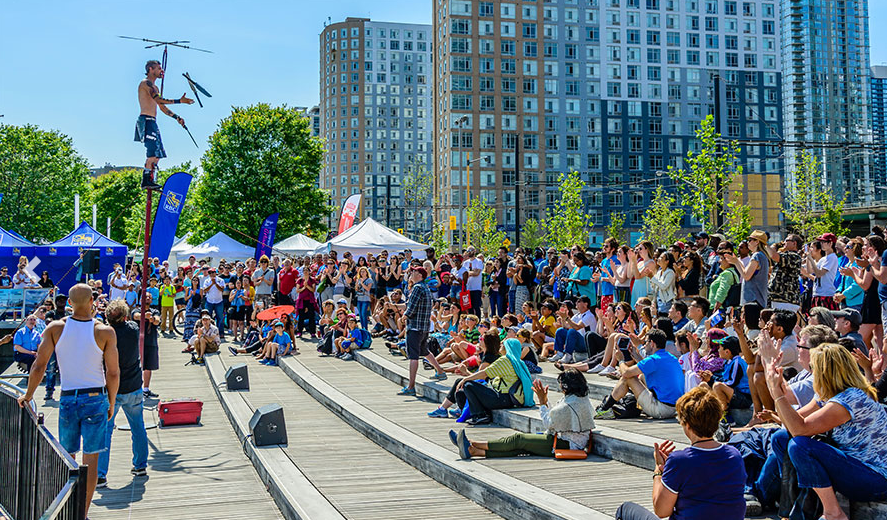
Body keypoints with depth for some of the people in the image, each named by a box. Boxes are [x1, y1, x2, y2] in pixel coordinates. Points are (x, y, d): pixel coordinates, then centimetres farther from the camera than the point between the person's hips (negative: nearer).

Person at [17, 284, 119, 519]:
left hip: (67, 399, 2)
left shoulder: (55, 328, -3)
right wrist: (111, 403, 9)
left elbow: (39, 366, -3)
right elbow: (113, 373, -4)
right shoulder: (105, 332, -7)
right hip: (95, 398, -2)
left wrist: (27, 396, 11)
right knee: (91, 459, 4)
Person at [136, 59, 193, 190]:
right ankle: (147, 180, -18)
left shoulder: (154, 87, 25)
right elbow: (159, 100, -19)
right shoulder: (146, 83, -6)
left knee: (157, 154, 7)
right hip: (146, 120, -10)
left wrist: (177, 118, 23)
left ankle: (149, 180, 7)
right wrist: (179, 101, -20)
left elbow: (162, 107, 29)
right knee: (154, 152, -17)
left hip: (152, 122, 10)